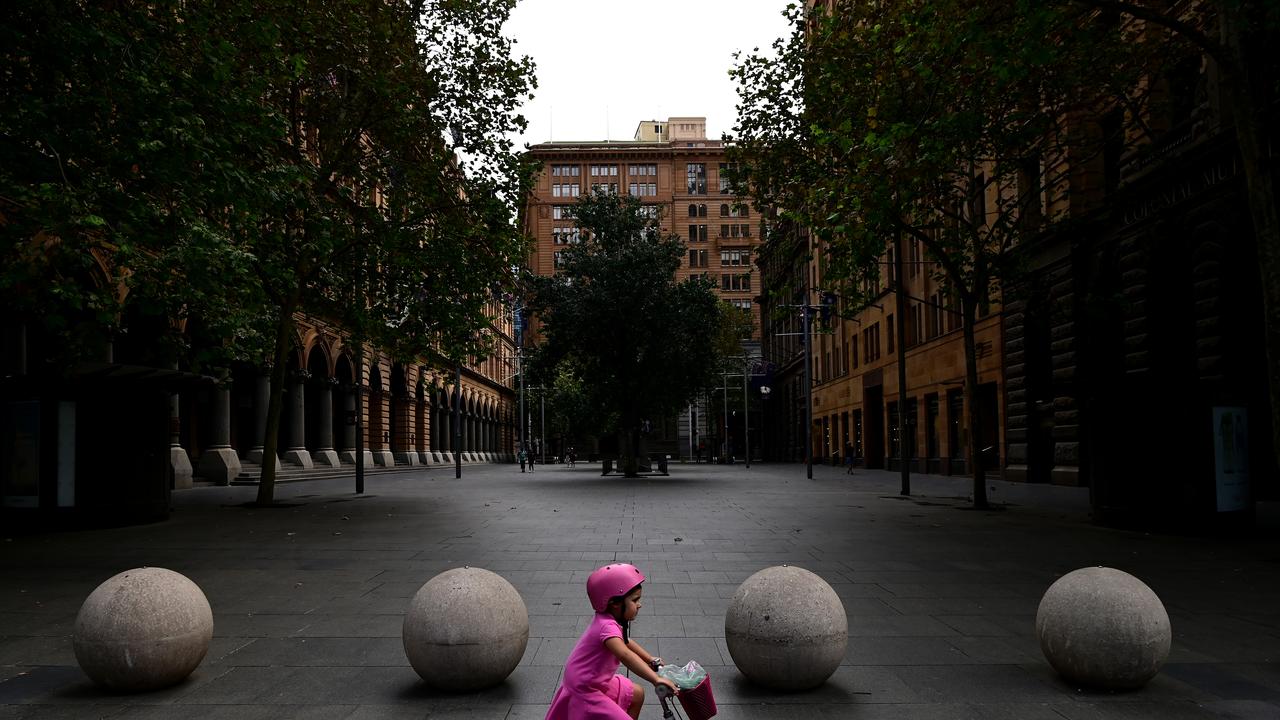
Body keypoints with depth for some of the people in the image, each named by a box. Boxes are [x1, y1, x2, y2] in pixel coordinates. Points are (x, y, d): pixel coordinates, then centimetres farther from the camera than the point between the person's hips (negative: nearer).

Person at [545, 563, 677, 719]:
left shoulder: (607, 620, 0)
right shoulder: (607, 626, -31)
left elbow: (625, 642, 21)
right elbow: (625, 655, -48)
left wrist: (651, 659, 20)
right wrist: (656, 679, -55)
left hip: (596, 683, 10)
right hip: (585, 692, -10)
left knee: (637, 694, 19)